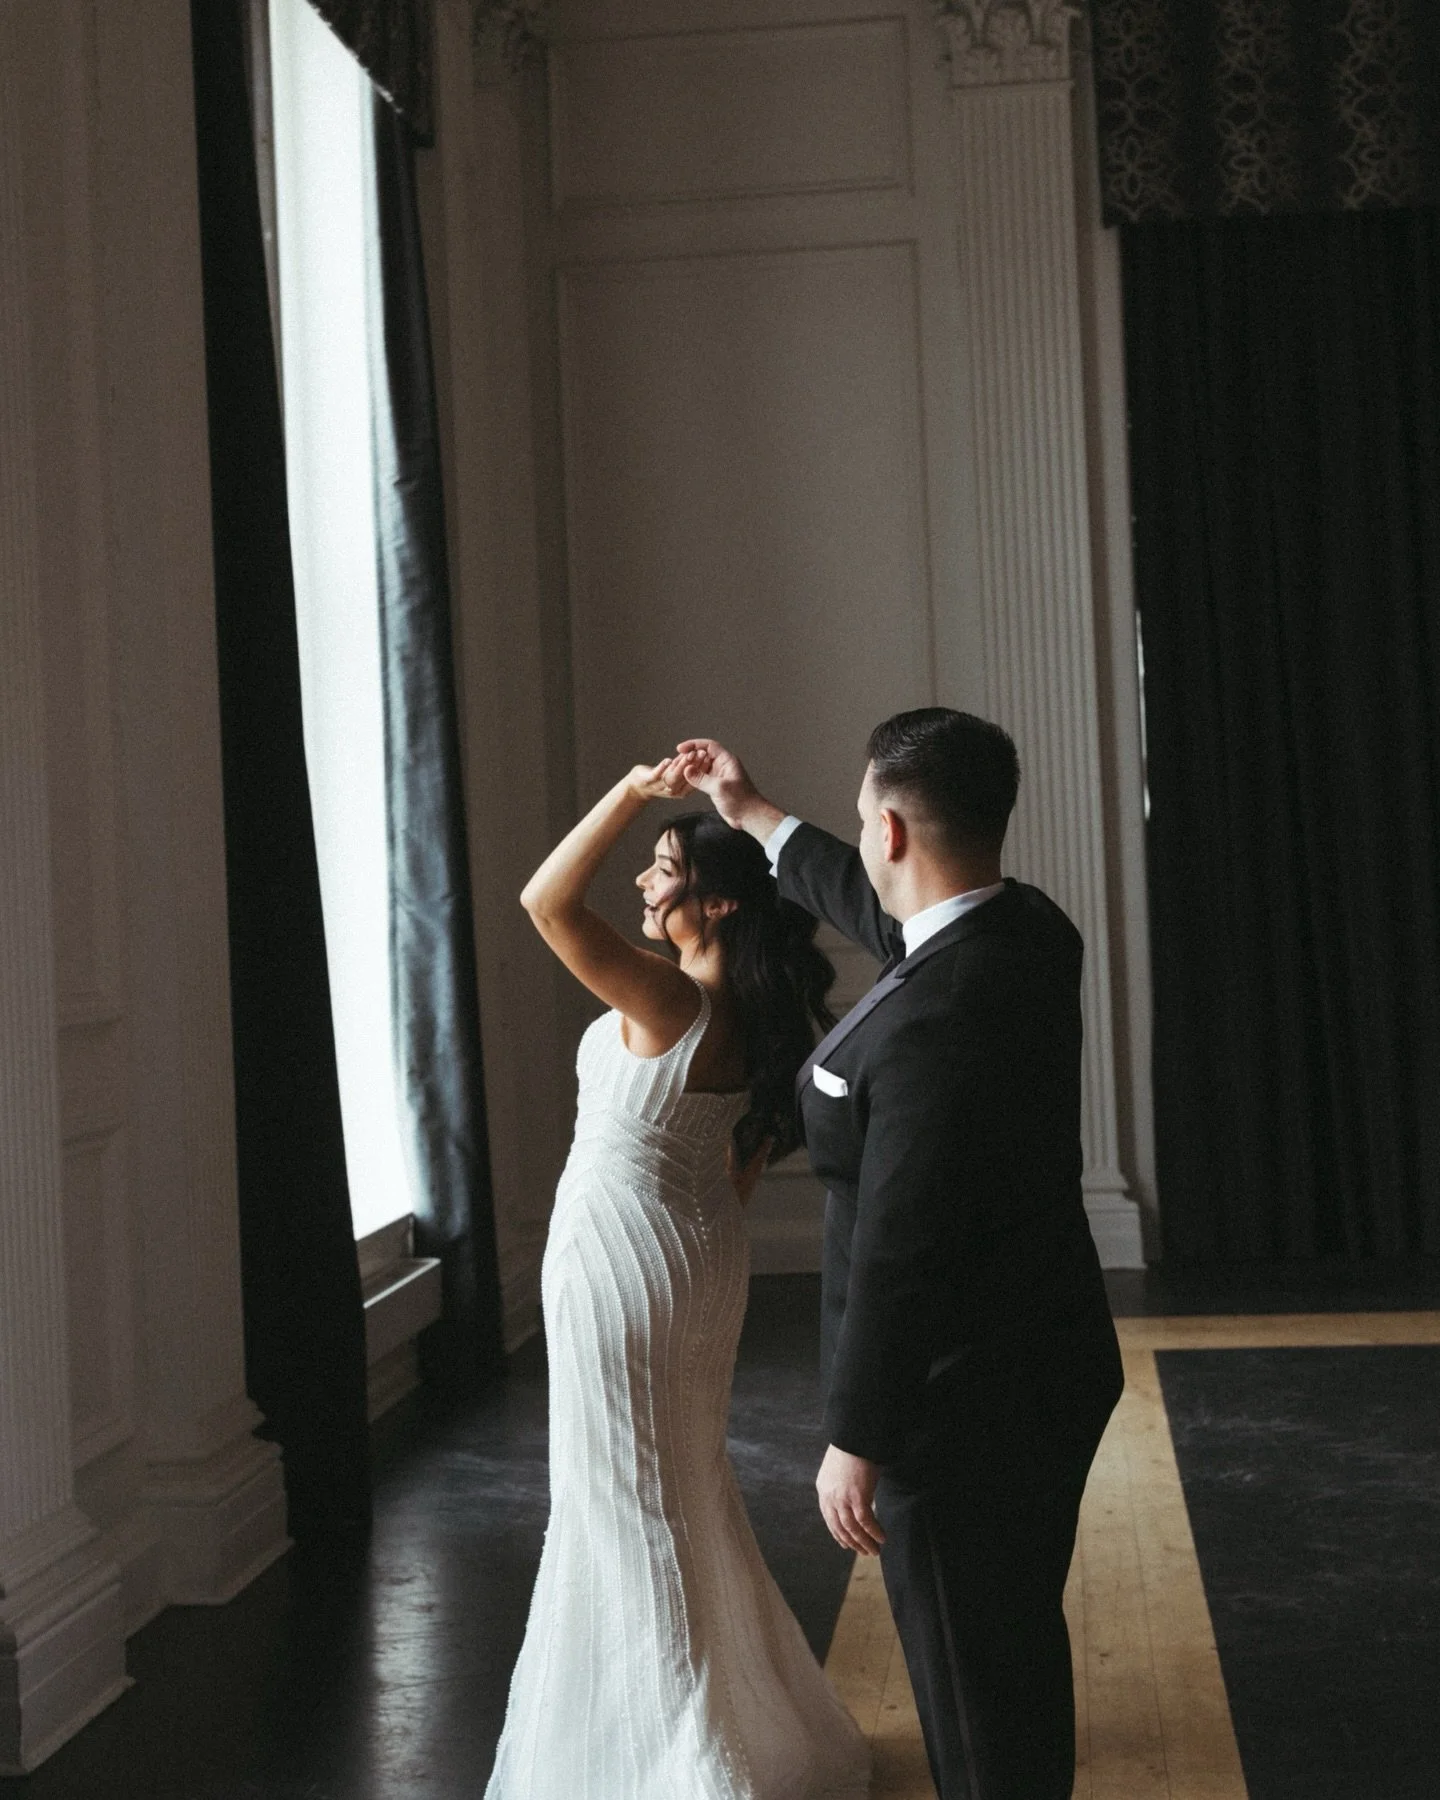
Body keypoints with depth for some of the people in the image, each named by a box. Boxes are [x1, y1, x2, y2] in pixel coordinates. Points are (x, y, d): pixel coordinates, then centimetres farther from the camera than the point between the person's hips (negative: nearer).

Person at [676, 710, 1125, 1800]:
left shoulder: (934, 1018, -31)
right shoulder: (1028, 931, -3)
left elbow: (899, 1255, -27)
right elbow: (882, 912, 19)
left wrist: (856, 1442, -17)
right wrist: (753, 814, 30)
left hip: (967, 1399, -9)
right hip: (1050, 1363, 9)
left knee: (969, 1675, 7)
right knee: (1021, 1633, 25)